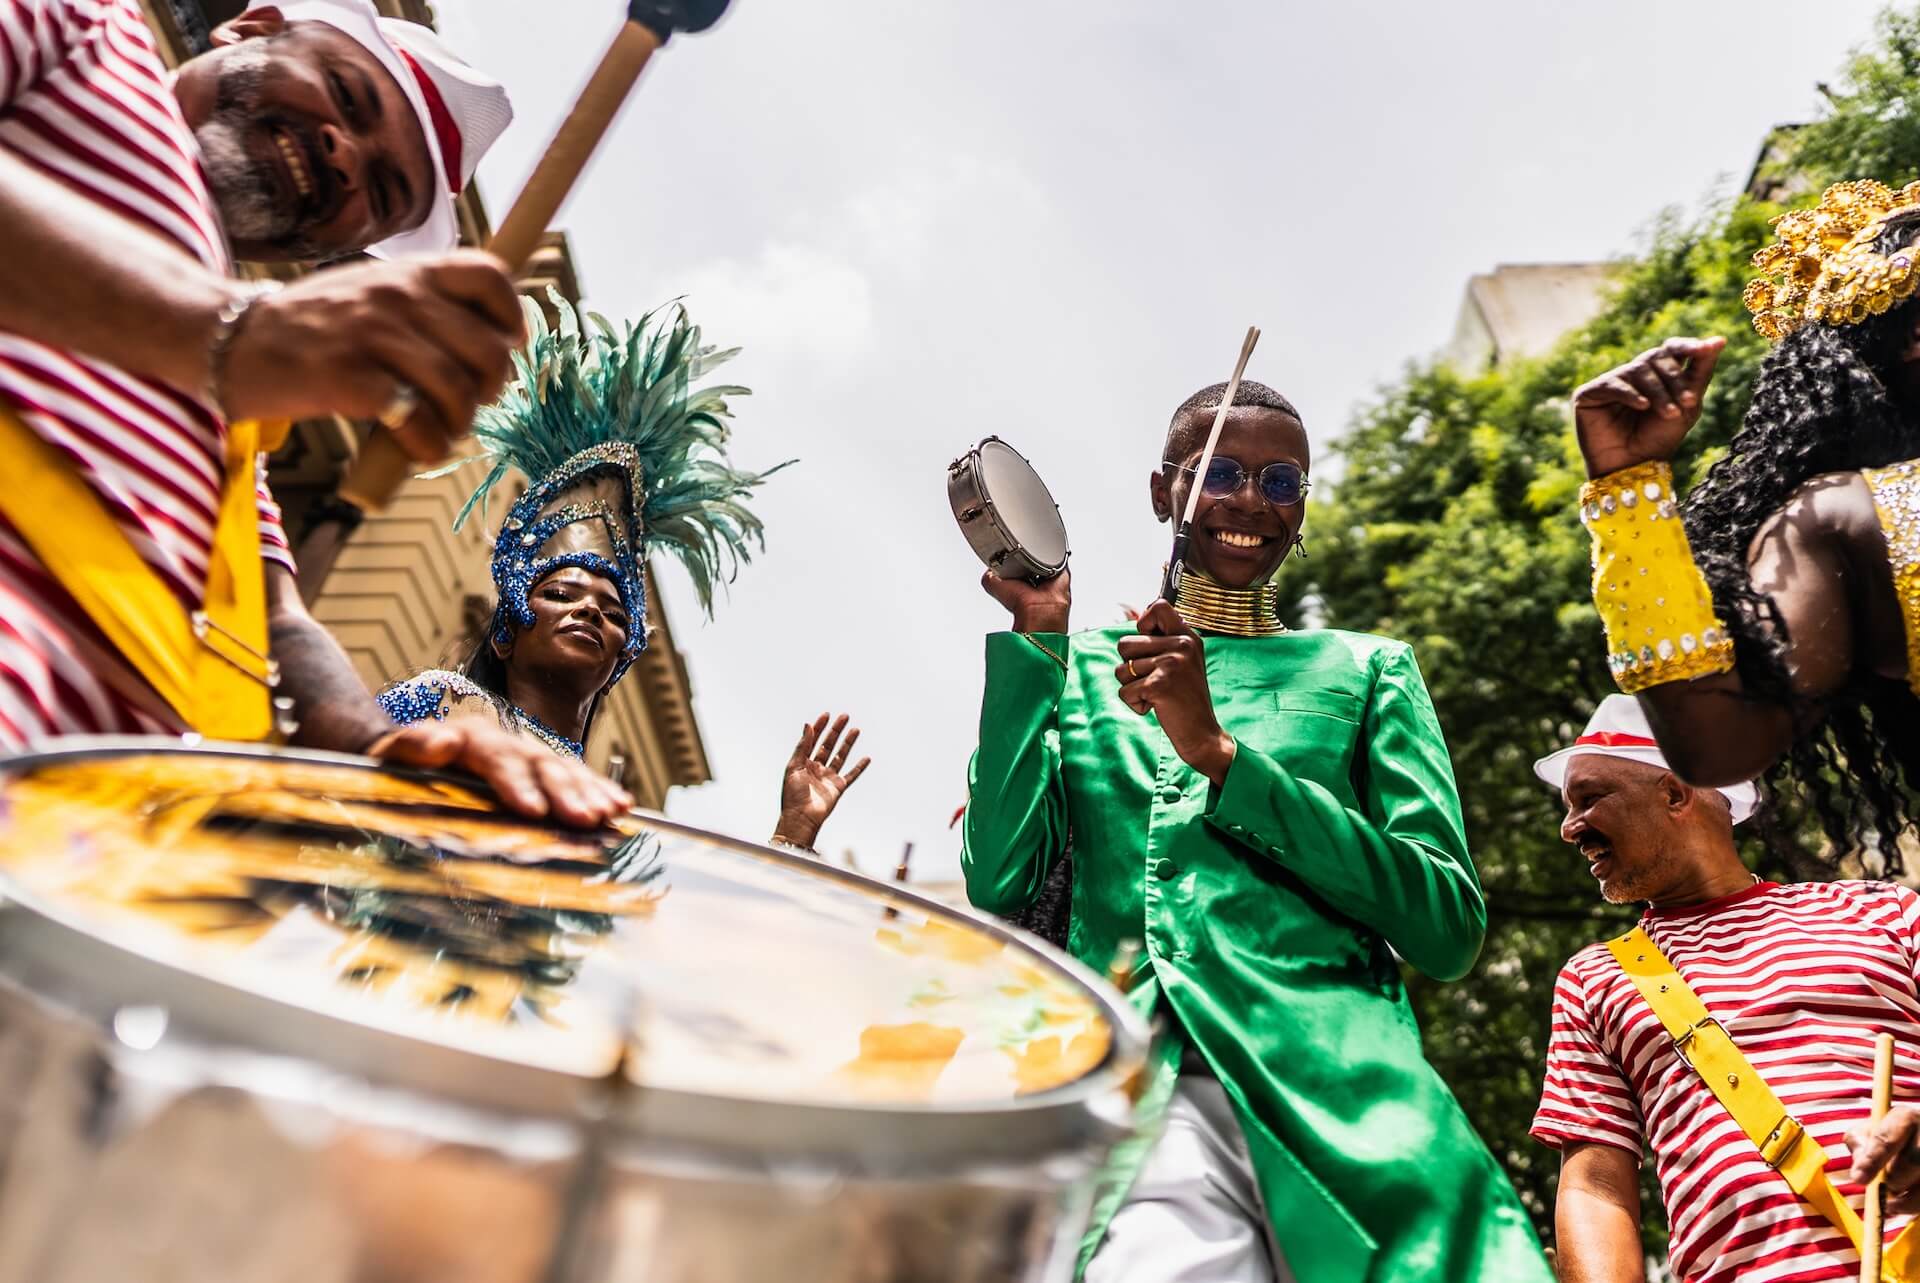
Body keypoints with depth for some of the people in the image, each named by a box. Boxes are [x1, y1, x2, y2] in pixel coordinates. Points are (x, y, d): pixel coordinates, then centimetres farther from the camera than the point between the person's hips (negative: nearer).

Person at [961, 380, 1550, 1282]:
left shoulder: (1366, 668, 14)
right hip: (1136, 1088, -1)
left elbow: (1450, 931, 3)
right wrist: (1033, 639, 0)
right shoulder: (1084, 665, 16)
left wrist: (1221, 754, -6)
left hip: (1340, 1092, 1)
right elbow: (998, 886, 4)